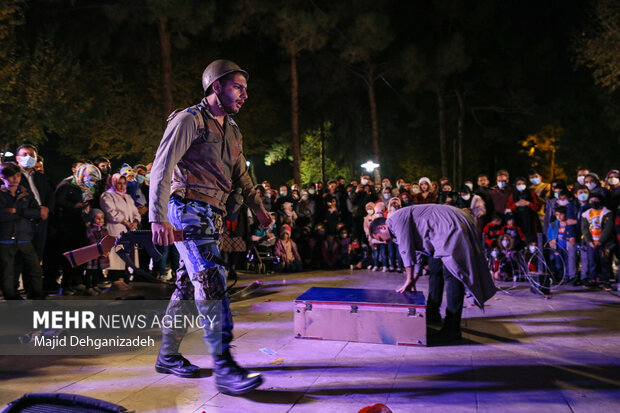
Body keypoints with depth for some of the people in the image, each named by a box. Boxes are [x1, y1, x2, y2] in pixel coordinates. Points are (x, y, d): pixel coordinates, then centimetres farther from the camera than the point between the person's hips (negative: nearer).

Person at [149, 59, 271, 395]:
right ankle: (225, 370, -14)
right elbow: (161, 168, -16)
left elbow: (241, 174, 27)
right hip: (188, 210, -9)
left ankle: (168, 357, 24)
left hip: (211, 216, 9)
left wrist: (258, 208, 19)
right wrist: (158, 218, -25)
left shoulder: (232, 131, 19)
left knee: (188, 286, 12)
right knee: (212, 283, -16)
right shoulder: (189, 120, -8)